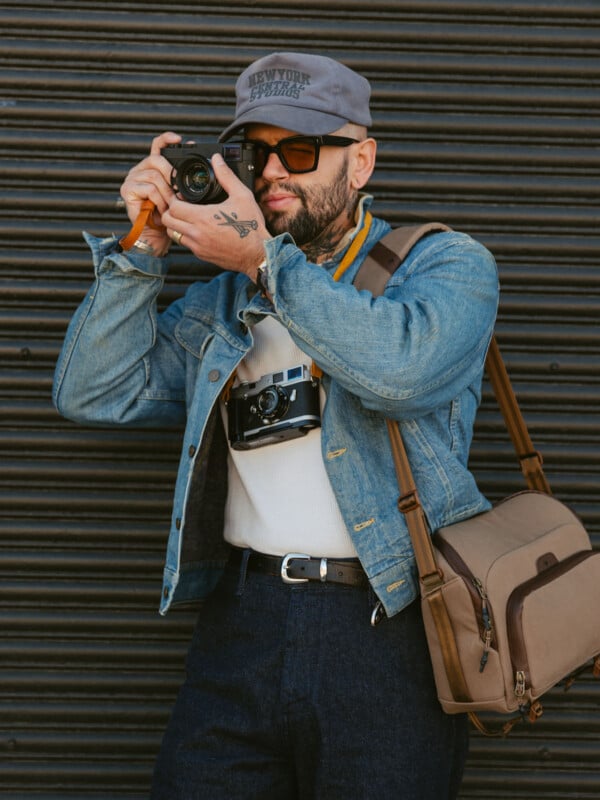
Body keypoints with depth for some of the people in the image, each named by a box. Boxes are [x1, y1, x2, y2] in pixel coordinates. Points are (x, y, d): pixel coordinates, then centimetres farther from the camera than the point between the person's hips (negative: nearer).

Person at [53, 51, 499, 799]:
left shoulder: (445, 263, 4)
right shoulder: (223, 299, 17)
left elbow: (403, 365, -19)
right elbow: (94, 394, 12)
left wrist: (264, 258, -15)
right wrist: (143, 247, 3)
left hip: (386, 631, -3)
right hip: (243, 621, 4)